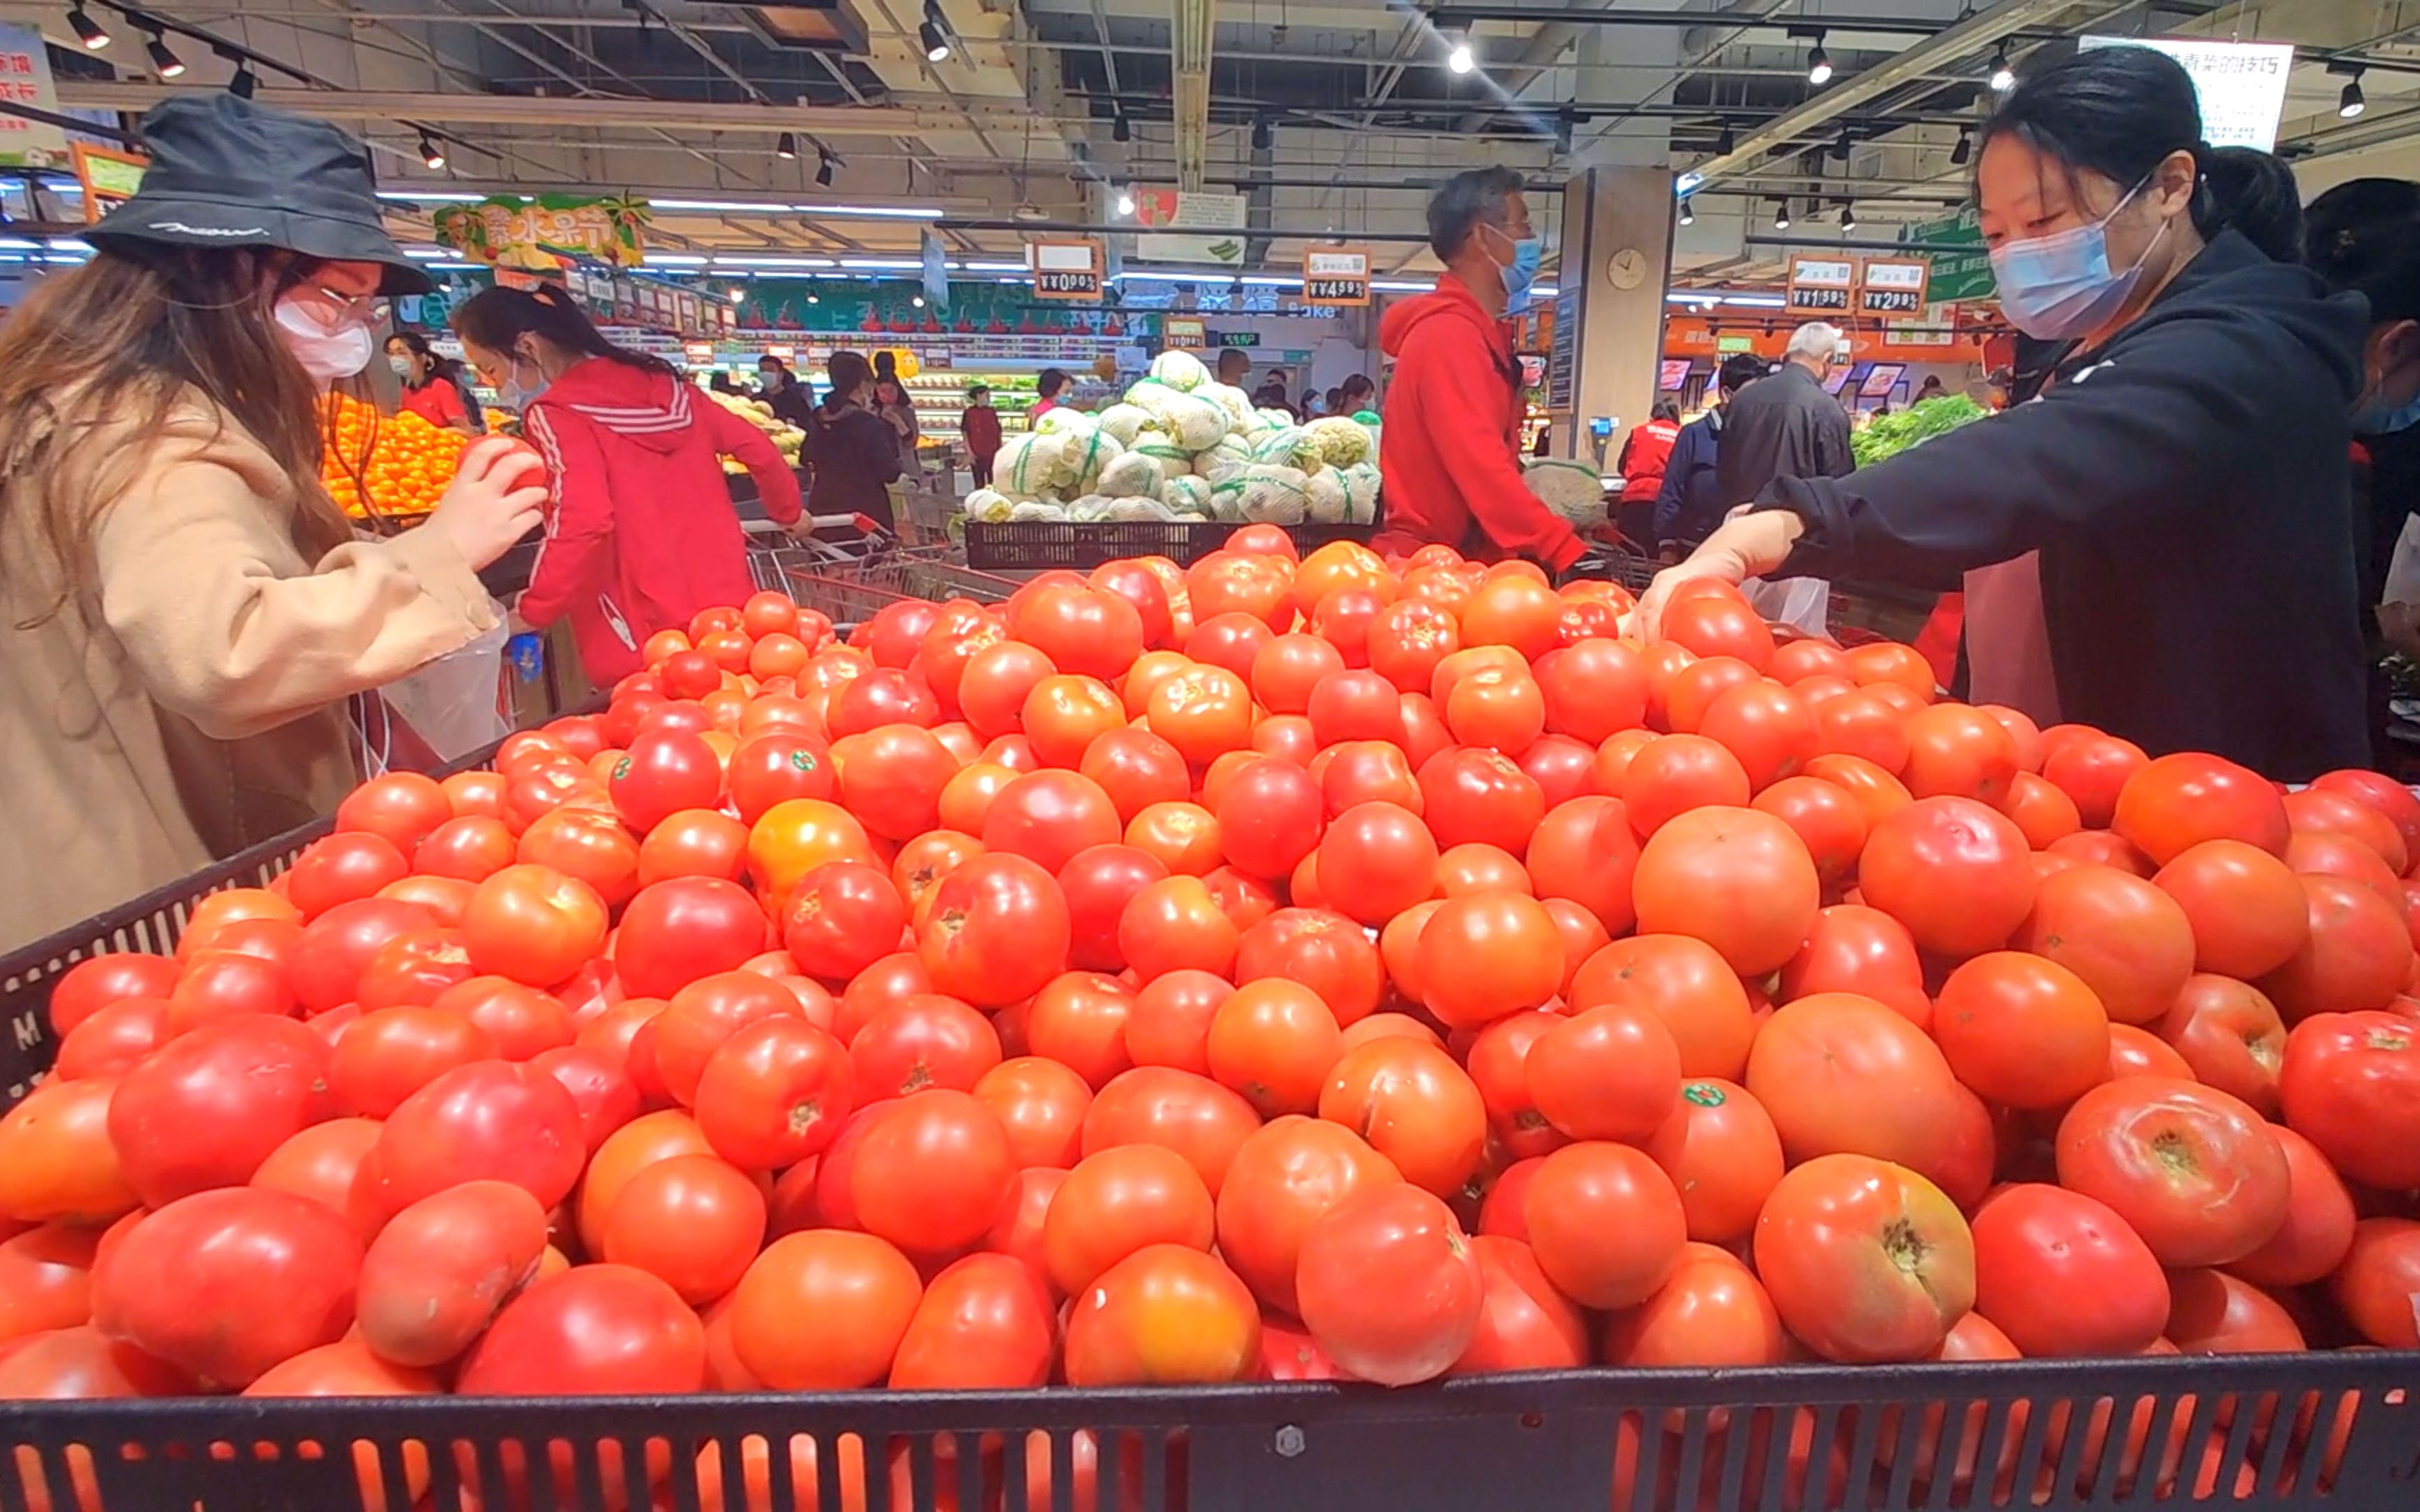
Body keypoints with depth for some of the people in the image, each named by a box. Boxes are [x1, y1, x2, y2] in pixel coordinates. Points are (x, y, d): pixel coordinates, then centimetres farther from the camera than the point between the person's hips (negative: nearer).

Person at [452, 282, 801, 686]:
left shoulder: (555, 412, -9)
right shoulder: (659, 380, 11)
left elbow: (582, 522, -22)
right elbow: (756, 447, 15)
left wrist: (533, 611, -11)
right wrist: (788, 511, 31)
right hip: (727, 603, 7)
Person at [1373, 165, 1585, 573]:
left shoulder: (1474, 332, 16)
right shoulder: (1450, 333, -15)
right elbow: (1482, 469, -26)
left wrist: (1557, 544, 9)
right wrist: (1569, 552, -31)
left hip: (1458, 559, 10)